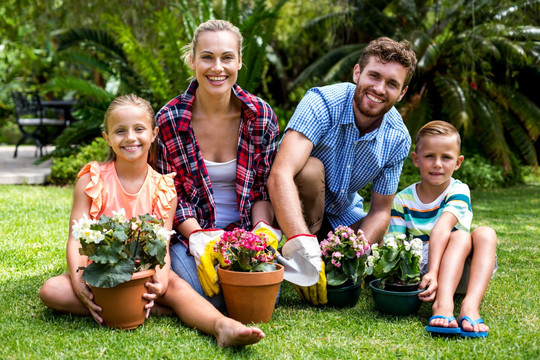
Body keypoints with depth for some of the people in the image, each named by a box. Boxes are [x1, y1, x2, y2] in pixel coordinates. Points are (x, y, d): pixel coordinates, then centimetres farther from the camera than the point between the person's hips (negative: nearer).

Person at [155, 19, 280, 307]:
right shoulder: (169, 120, -8)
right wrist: (200, 240, -20)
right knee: (206, 295, -26)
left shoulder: (261, 117, -3)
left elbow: (264, 187, 3)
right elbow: (172, 195, -5)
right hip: (190, 232, -1)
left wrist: (262, 229, -17)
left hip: (244, 230, 1)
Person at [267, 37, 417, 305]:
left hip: (342, 215, 5)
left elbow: (380, 211, -7)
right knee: (310, 169, -34)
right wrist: (304, 249, -55)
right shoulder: (323, 103, -29)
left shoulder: (397, 139, -13)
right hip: (291, 210, -5)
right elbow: (280, 175, -42)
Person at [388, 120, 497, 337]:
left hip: (461, 273, 1)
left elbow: (442, 228, -23)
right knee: (460, 236, -28)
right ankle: (443, 303, -51)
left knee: (485, 234, -26)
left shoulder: (458, 191, -5)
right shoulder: (402, 200, 1)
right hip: (418, 268, -1)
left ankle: (471, 306, -45)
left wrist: (433, 273, -40)